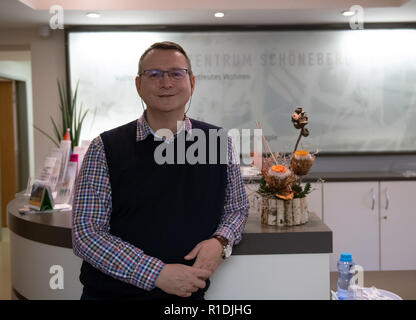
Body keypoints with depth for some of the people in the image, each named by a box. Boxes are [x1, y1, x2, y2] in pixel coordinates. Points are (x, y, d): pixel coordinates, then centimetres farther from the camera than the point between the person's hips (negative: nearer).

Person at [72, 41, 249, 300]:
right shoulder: (105, 148, -9)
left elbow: (237, 209, 9)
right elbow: (86, 233, -12)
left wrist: (221, 242, -12)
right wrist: (157, 274, -20)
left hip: (189, 293, 2)